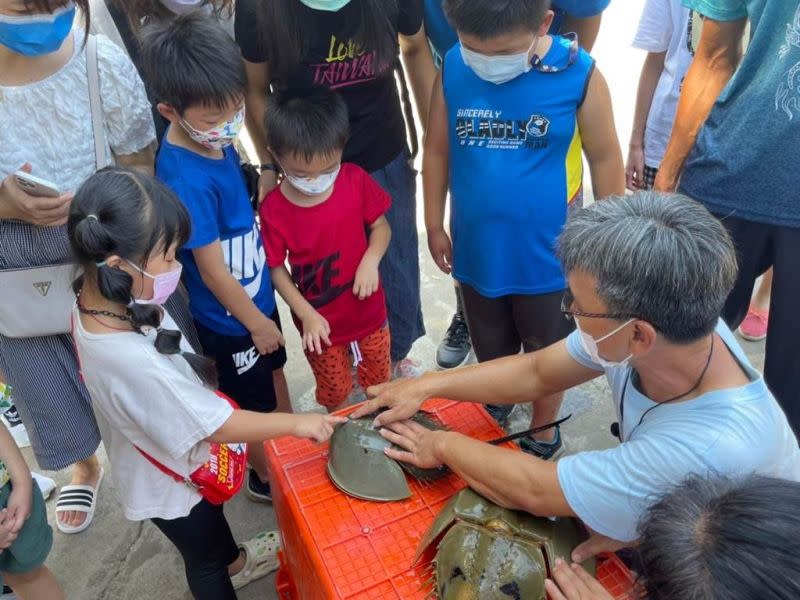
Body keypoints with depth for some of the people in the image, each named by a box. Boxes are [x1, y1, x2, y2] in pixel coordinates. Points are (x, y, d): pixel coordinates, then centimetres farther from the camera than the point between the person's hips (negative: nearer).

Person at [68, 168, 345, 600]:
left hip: (166, 460, 8)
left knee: (212, 518, 36)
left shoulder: (94, 301, -18)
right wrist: (297, 423, -24)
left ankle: (235, 562, 64)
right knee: (204, 557, 23)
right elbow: (219, 426, -32)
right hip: (171, 480, -8)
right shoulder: (133, 360, -44)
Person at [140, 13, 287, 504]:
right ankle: (267, 477, 43)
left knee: (272, 373, 28)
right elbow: (211, 268, -25)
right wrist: (255, 322, -14)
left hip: (256, 292, 8)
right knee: (253, 402, 16)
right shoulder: (188, 180, -33)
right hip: (230, 316, -8)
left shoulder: (215, 141, -9)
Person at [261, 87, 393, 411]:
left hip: (368, 309, 2)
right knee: (334, 393, 20)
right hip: (320, 321, -2)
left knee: (378, 382, 24)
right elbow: (277, 269, -10)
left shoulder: (356, 180, -16)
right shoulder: (273, 209, -21)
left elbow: (381, 226, -3)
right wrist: (307, 315, -17)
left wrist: (371, 260, -22)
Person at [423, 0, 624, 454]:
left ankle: (544, 432, 45)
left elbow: (606, 161, -6)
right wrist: (434, 225, 6)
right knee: (491, 350, 24)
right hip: (476, 248, 3)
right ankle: (494, 413, 53)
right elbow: (438, 152, 1)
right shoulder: (453, 69, -10)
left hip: (547, 252, -2)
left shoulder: (578, 75, -17)